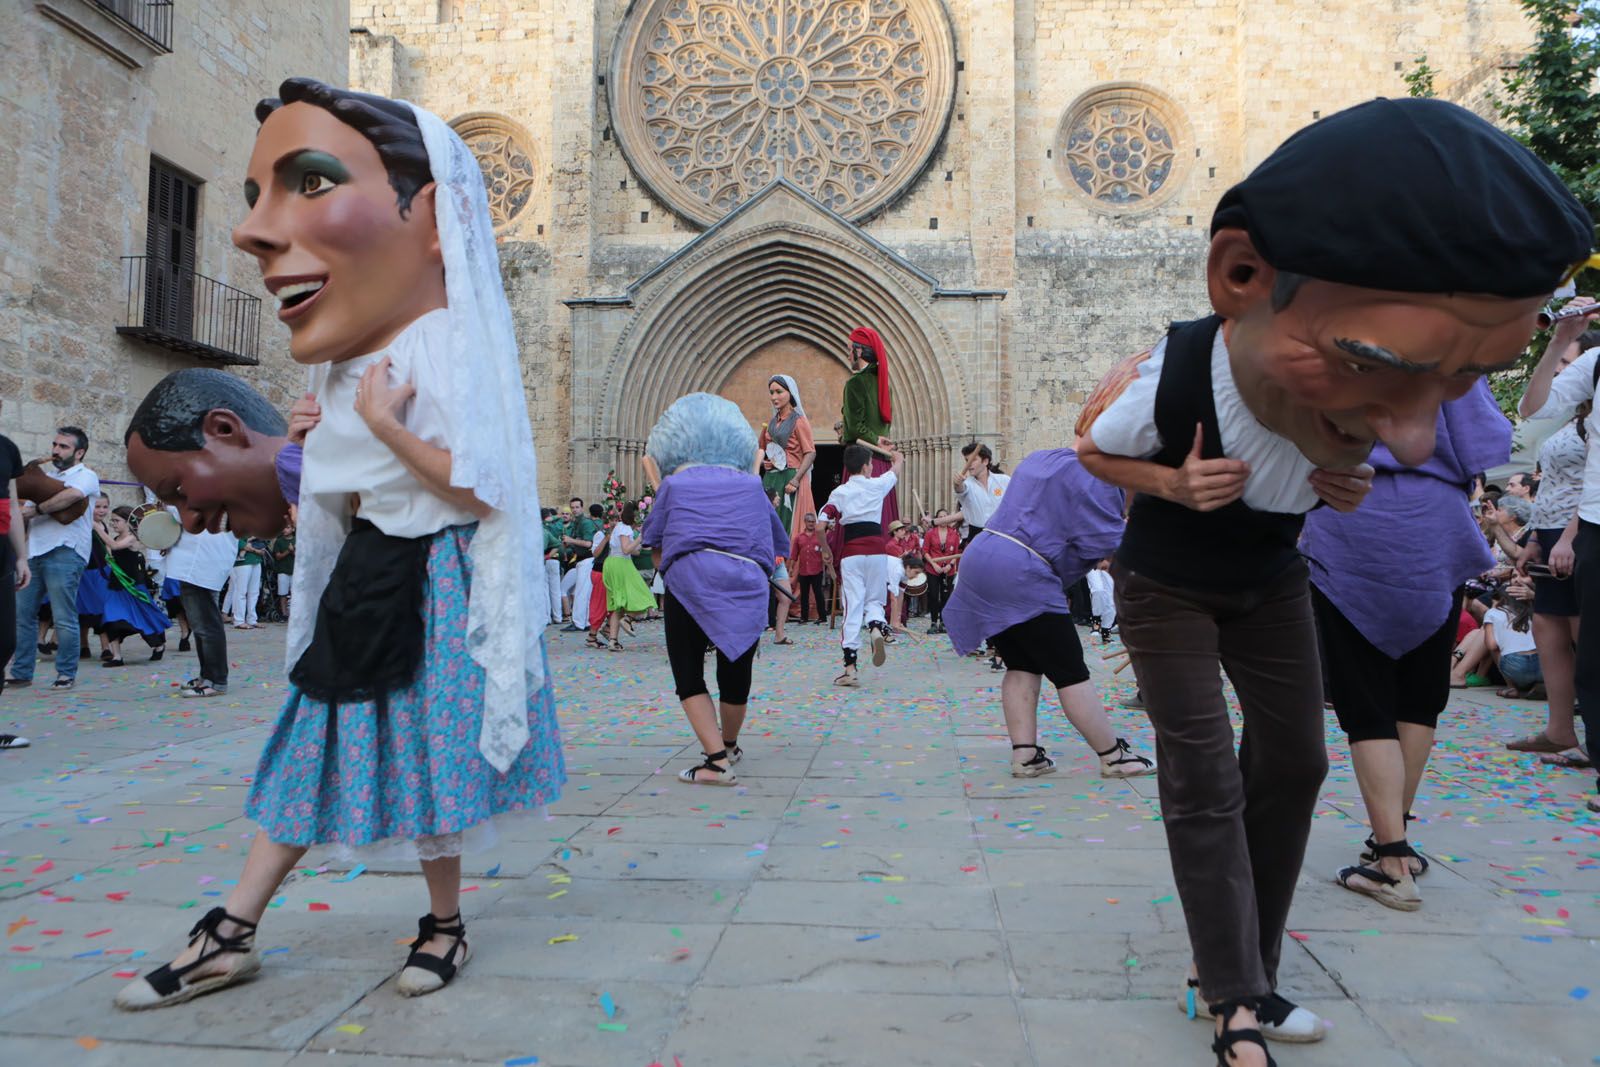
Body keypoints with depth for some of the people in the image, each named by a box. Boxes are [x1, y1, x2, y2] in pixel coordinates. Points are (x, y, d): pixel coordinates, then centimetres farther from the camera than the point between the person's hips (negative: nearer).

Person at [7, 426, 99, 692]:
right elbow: (26, 510, 22)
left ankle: (66, 674, 4)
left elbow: (73, 494, -22)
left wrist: (35, 510, -14)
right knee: (22, 613, 6)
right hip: (34, 551, 8)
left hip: (64, 552, -8)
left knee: (64, 618, -5)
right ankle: (21, 673, 14)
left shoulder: (86, 476, 1)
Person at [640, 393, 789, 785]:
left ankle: (717, 760, -7)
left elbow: (657, 553, 15)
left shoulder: (673, 484, 16)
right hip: (748, 584, 3)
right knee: (735, 677, 16)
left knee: (689, 678, 6)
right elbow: (777, 548, 21)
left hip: (688, 580, -2)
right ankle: (729, 747, 38)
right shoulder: (752, 485, 21)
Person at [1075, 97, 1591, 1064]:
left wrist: (1347, 484, -20)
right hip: (1167, 589, -4)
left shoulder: (1352, 386, -24)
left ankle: (1249, 975, 23)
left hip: (1270, 584, 5)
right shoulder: (1165, 380, -37)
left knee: (1293, 763, 7)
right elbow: (1092, 446, -12)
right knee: (1205, 783, -9)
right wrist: (1174, 486, -31)